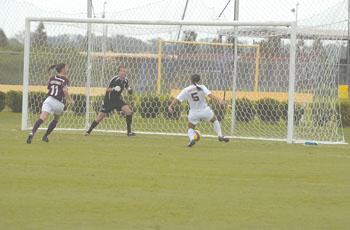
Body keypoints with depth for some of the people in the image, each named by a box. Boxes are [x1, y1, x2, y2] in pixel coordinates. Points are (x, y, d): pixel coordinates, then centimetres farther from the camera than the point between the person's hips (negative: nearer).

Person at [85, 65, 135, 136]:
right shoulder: (114, 79, -19)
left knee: (128, 111, -16)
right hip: (108, 100, -4)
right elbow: (107, 89, -17)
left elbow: (126, 86, 19)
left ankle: (129, 131, -9)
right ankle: (89, 131, 15)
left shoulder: (125, 80, -3)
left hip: (117, 99, 4)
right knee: (100, 116, -3)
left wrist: (129, 89, -4)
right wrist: (114, 89, -36)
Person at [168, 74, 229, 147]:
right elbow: (209, 94, -18)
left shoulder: (186, 90, 1)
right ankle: (220, 136, 18)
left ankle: (191, 139, -13)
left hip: (194, 113, 1)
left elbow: (177, 99, -5)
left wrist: (170, 106, -6)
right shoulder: (201, 87, -3)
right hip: (205, 110, -1)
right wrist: (218, 100, -24)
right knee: (215, 120, 26)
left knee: (190, 128, 17)